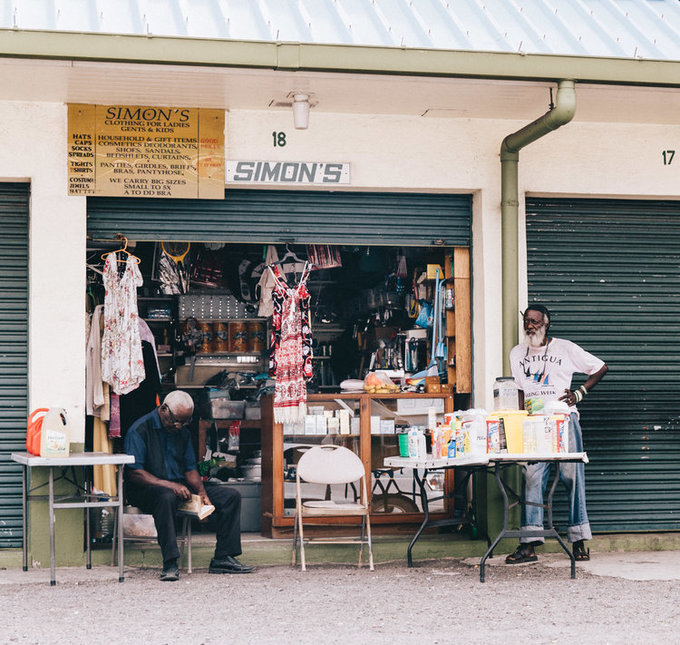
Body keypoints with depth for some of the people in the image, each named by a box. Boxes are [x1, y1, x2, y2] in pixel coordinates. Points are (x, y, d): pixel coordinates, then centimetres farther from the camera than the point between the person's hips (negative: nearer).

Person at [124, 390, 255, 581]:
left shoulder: (183, 432, 14)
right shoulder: (140, 429, -10)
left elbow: (190, 468, 15)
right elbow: (135, 473, -17)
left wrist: (201, 492, -6)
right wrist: (169, 485, -26)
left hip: (179, 486, 7)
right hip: (147, 490, -7)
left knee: (231, 496, -6)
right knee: (167, 497, -43)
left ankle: (223, 558, -9)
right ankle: (170, 564, -42)